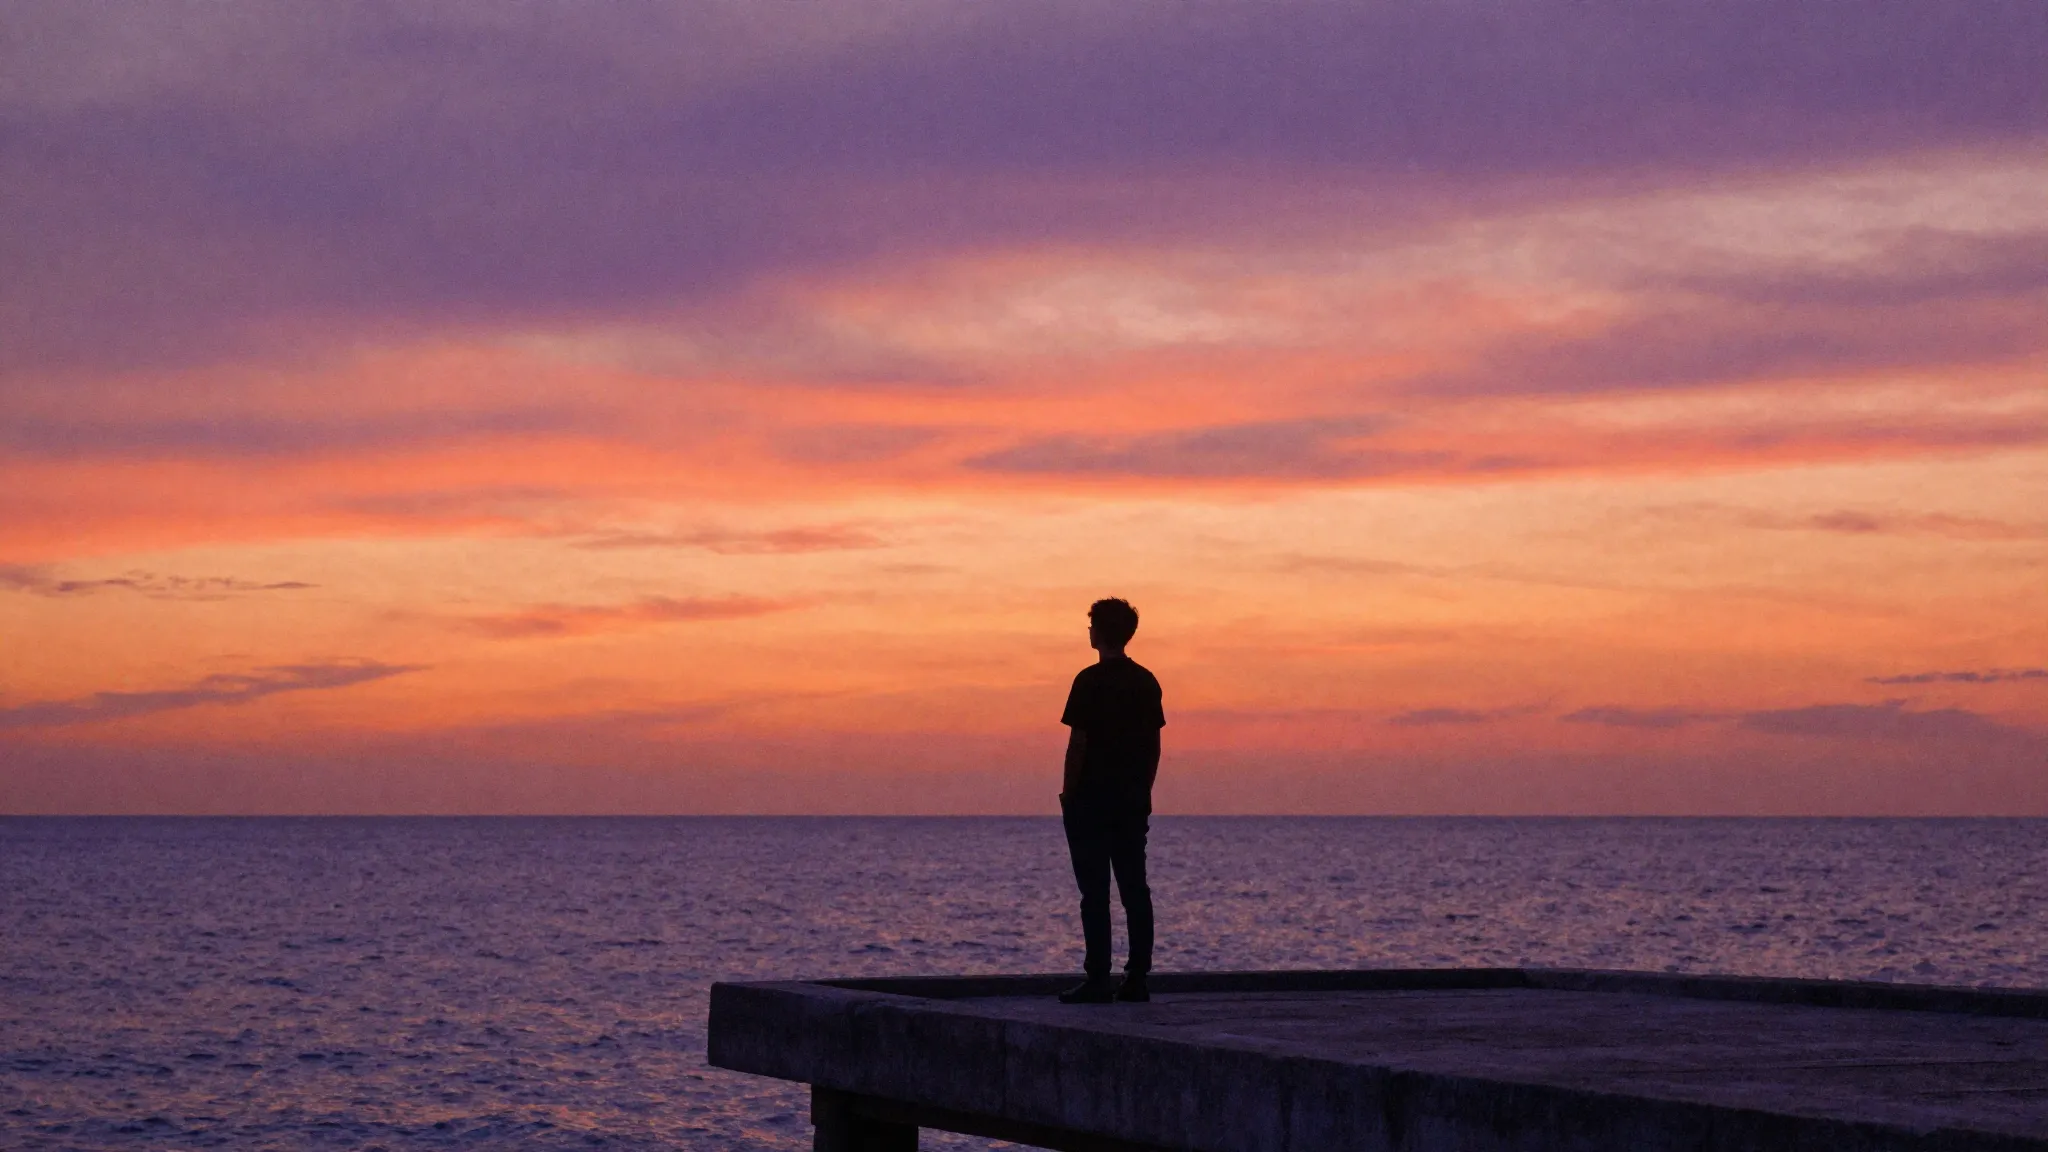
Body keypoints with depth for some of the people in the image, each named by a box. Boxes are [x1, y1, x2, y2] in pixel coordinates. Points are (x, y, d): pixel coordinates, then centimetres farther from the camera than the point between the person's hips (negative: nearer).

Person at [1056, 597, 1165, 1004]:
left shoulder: (1091, 681, -11)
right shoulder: (1146, 681, 8)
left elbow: (1078, 742, -12)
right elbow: (1154, 744, 11)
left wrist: (1068, 793, -4)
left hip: (1092, 800, -6)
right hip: (1133, 802, 6)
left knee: (1095, 892, -4)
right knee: (1134, 889, 7)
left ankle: (1098, 980, -7)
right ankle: (1137, 979, 7)